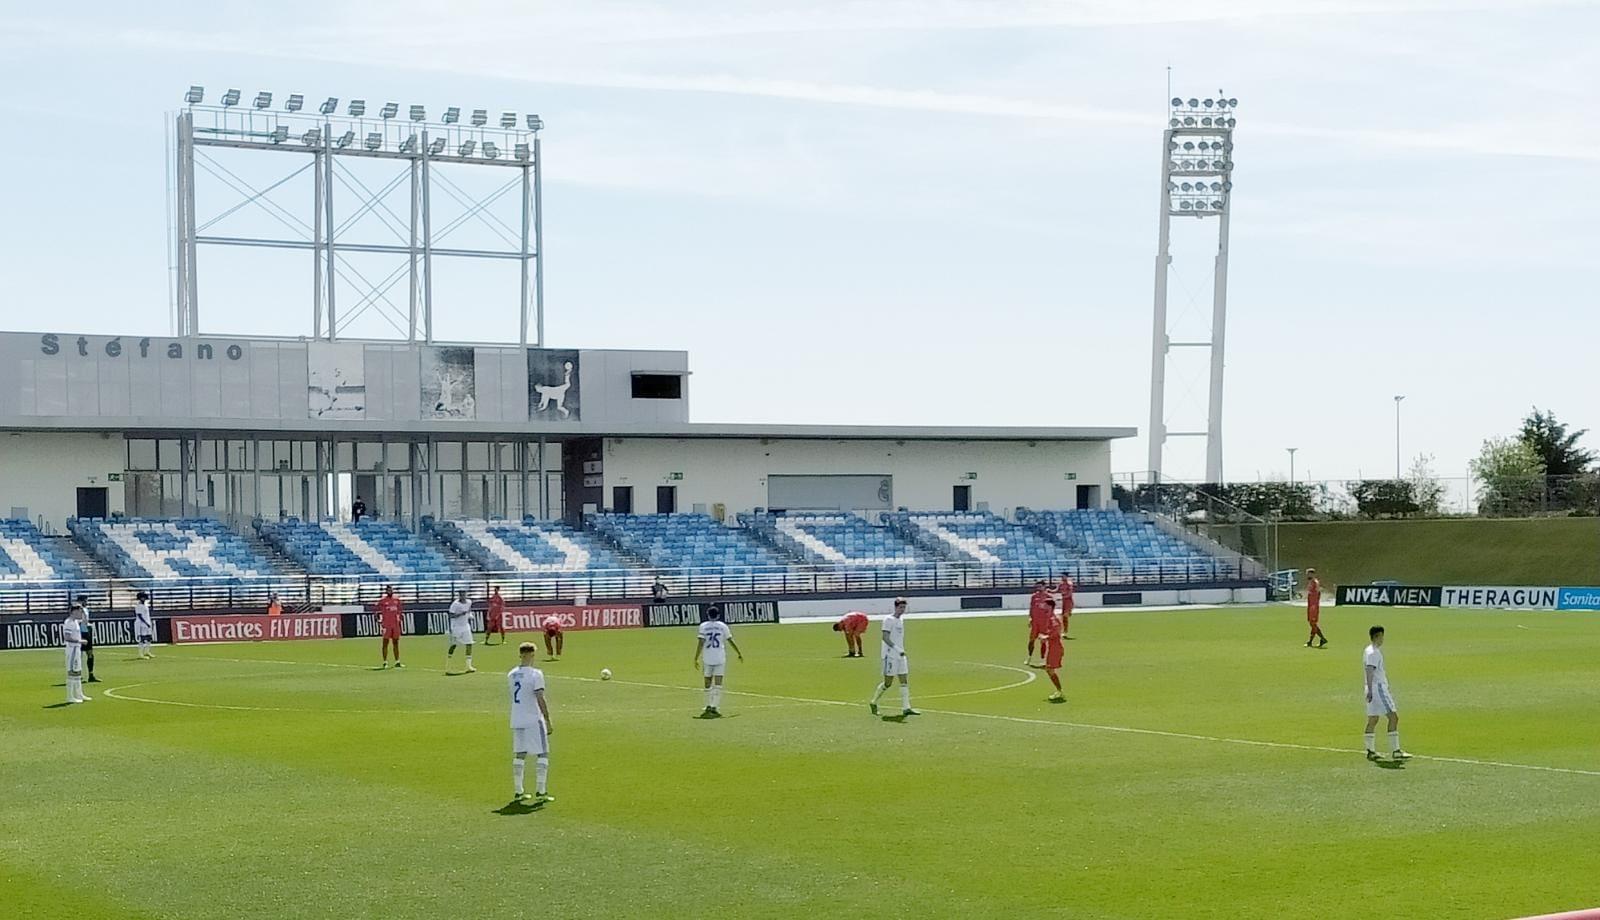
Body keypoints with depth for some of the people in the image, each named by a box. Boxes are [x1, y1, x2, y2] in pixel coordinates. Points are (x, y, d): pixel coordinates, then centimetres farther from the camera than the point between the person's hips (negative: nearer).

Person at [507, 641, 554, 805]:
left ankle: (518, 792, 15)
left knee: (519, 755, 13)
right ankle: (540, 792, -4)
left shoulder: (511, 675, 6)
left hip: (516, 721, 6)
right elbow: (540, 699, -17)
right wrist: (548, 721, -13)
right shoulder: (536, 674, -14)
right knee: (542, 755, 1)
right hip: (534, 720, -6)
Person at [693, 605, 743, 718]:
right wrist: (739, 654, 17)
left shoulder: (703, 626, 0)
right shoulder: (723, 626, 3)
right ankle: (714, 708, -11)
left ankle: (708, 707, 16)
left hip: (708, 658, 0)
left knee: (708, 684, 12)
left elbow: (700, 643, -8)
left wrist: (696, 658, -6)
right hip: (720, 658, 0)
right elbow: (731, 641, 6)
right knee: (718, 684, -3)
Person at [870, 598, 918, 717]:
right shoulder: (888, 620, -12)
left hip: (900, 655, 8)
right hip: (890, 655, -8)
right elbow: (885, 638, -19)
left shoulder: (901, 619, 14)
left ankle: (906, 708, 0)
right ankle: (873, 703, 13)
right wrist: (897, 649, -26)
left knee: (904, 681, 2)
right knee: (888, 683, -4)